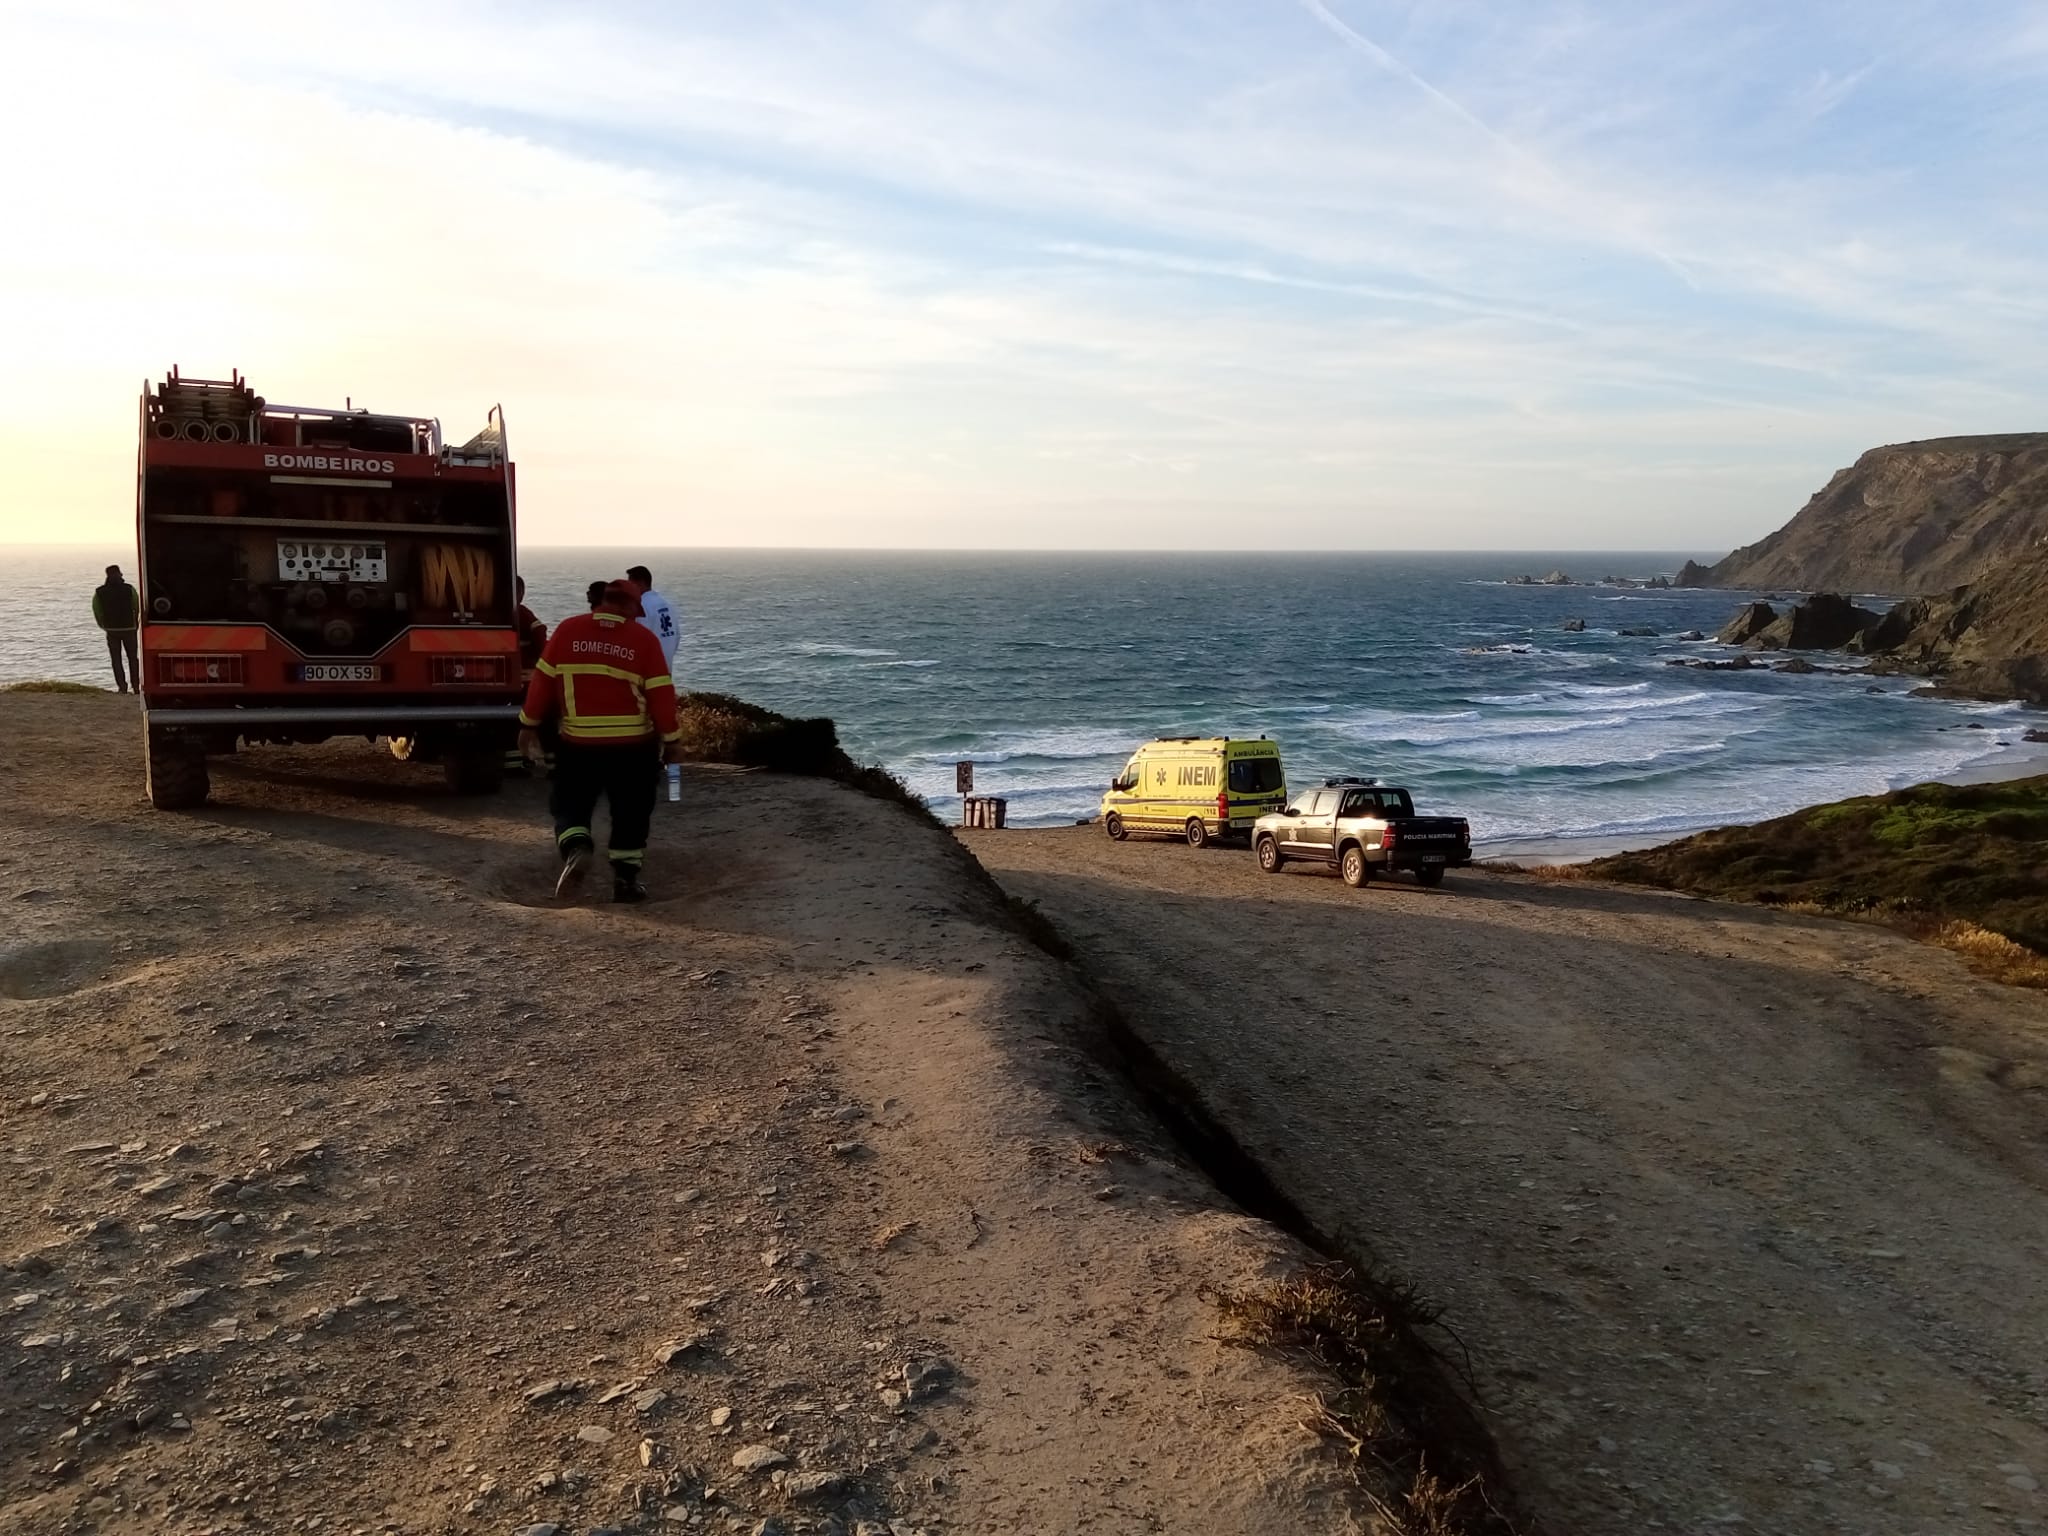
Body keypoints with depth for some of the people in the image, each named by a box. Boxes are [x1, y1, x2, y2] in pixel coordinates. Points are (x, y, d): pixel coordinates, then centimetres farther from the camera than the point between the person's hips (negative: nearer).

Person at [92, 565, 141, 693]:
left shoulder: (99, 593, -4)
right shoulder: (129, 589, -7)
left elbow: (97, 613, -3)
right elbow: (137, 608, -6)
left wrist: (105, 626, 12)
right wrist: (135, 625, 7)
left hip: (111, 630, 0)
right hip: (129, 629, 0)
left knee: (116, 659, 7)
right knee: (132, 658, 11)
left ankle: (122, 686, -2)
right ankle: (136, 686, 9)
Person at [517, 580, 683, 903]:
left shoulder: (567, 630, -1)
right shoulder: (644, 639, -5)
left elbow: (543, 679, 1)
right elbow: (661, 694, -6)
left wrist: (529, 724, 10)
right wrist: (671, 739, 2)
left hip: (578, 743, 1)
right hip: (633, 744, 0)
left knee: (570, 805, 14)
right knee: (630, 812, 12)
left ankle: (576, 848, -13)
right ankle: (625, 879, 14)